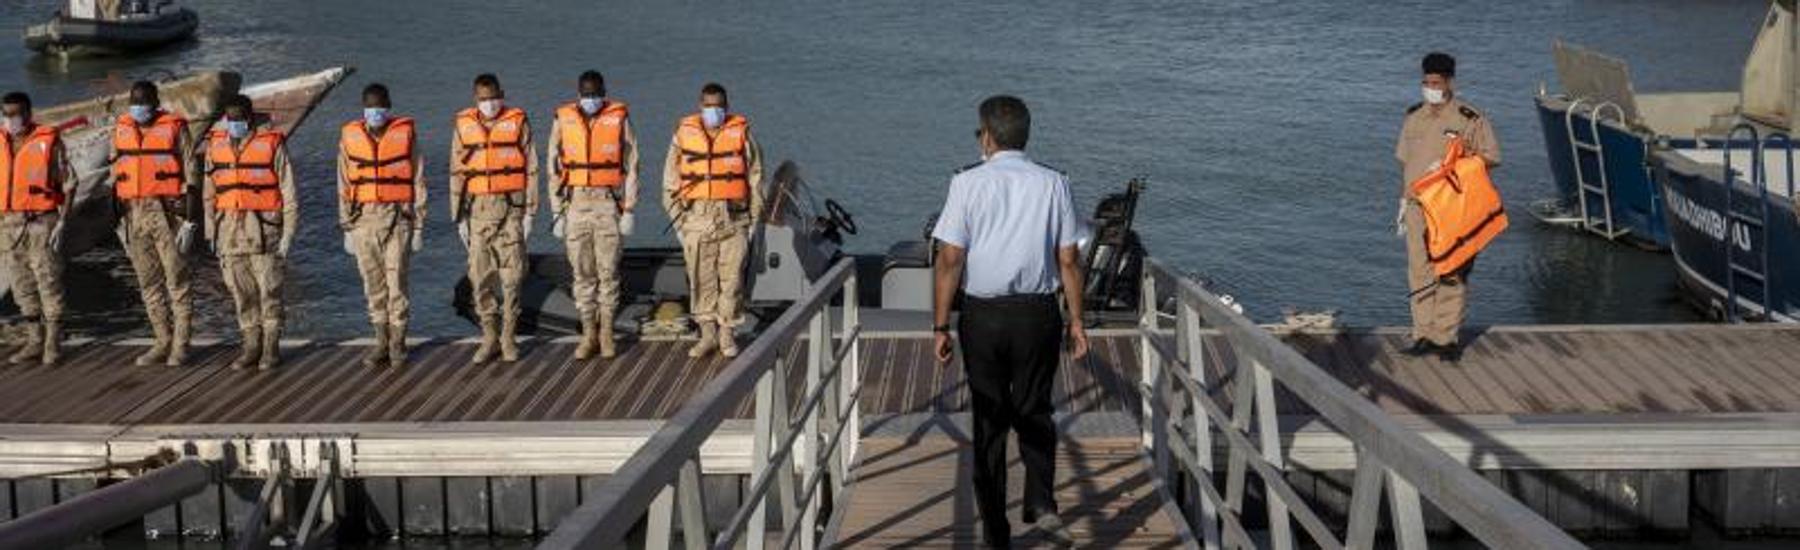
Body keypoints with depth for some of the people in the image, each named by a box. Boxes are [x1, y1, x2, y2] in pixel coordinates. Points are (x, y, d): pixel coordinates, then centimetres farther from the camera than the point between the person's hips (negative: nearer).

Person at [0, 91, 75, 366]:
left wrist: (62, 222, -13)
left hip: (43, 221, -5)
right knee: (23, 285, 9)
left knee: (49, 282, -2)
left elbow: (68, 184, -6)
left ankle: (53, 344, 5)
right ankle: (35, 342, 18)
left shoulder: (49, 141, -7)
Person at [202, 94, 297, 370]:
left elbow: (288, 190, -4)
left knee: (268, 288, -1)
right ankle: (251, 345, 15)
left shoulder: (272, 143, -6)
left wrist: (288, 233, -7)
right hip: (230, 224, 4)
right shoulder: (216, 143, 7)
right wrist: (210, 230, 11)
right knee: (240, 290, 6)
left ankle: (271, 347, 9)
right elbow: (209, 190, 14)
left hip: (263, 225, -4)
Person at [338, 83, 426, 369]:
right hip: (364, 218, 2)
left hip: (397, 217, -2)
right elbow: (345, 186, 10)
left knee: (396, 282, -5)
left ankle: (397, 343, 4)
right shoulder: (350, 137, 5)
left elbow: (417, 181, 3)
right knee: (374, 285, 7)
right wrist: (346, 227, 8)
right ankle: (381, 342, 16)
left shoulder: (405, 134, 0)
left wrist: (419, 225, 1)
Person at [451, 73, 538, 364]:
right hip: (479, 209, 2)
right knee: (480, 277, 2)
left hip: (511, 208, -2)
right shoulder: (464, 126, 6)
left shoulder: (518, 123, 0)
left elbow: (530, 169, 1)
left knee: (511, 275, -1)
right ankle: (489, 338, 11)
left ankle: (509, 338, 8)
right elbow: (457, 173, 8)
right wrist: (459, 217, 5)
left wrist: (529, 212, -4)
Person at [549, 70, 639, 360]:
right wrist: (558, 212, 3)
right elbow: (554, 168, 7)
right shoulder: (563, 120, 3)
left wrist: (629, 209, -3)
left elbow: (631, 166, 1)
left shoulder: (619, 118, -1)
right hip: (576, 203, 2)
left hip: (608, 202, -1)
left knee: (608, 271, 1)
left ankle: (606, 334, 11)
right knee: (582, 272, 5)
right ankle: (589, 335, 13)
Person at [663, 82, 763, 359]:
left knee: (732, 278, 0)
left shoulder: (741, 133, 3)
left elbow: (755, 178, 6)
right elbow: (670, 180, 9)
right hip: (697, 216, 1)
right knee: (701, 279, 3)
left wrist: (753, 219, 2)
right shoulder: (684, 133, 5)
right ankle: (708, 333, 12)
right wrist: (678, 218, 3)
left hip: (733, 216, -1)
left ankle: (728, 334, 10)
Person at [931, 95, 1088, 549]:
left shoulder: (968, 183, -4)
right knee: (1035, 410, 18)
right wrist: (1075, 320, 9)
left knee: (989, 420, 9)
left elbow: (950, 259, -7)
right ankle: (1041, 502, -1)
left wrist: (941, 326, -3)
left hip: (982, 315, -1)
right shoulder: (1053, 184, 1)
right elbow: (1068, 261, 1)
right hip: (1038, 312, 1)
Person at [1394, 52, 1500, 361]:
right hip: (1417, 206, 5)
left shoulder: (1469, 119, -5)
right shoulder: (1414, 117, 12)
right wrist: (1403, 201, 16)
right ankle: (1423, 334, 12)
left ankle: (1446, 337, 4)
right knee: (1419, 272, 5)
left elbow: (1491, 158, -3)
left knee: (1451, 274, -2)